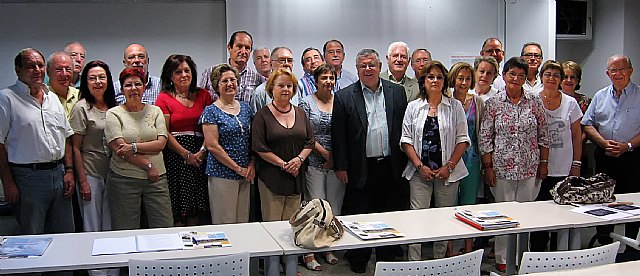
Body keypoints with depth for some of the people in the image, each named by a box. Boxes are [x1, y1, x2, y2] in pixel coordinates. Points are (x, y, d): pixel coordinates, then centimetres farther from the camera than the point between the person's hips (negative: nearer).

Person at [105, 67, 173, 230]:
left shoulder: (155, 111, 9)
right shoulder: (114, 114, 2)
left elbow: (161, 143, -3)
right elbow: (118, 148, -9)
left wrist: (133, 147, -15)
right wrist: (148, 165, -11)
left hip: (156, 178, 2)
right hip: (124, 179, -2)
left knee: (165, 228, 2)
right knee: (126, 232, 3)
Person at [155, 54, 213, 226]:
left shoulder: (204, 95, 10)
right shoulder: (164, 98, 2)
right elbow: (165, 134, -4)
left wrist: (203, 150, -10)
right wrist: (186, 154, -11)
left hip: (200, 156, 2)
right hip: (174, 156, -2)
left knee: (197, 210, 4)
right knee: (176, 210, -2)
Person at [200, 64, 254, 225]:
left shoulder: (245, 108, 11)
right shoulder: (211, 112, -6)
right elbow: (212, 146, -12)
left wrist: (251, 165, 0)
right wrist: (238, 168, -12)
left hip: (246, 173, 5)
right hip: (222, 174, -5)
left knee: (243, 221, 10)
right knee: (225, 223, 0)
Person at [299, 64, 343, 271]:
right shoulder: (307, 103, -1)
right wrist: (325, 153, -10)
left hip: (336, 162, 4)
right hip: (314, 162, -3)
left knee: (335, 207, 8)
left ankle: (329, 248, 21)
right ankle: (310, 253, 5)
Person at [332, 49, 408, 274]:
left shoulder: (397, 92, 6)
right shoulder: (344, 96, -2)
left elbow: (405, 128, 8)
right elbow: (338, 134, -3)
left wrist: (404, 162, 4)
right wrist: (340, 166, -6)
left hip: (391, 166, 2)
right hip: (361, 168, -2)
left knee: (390, 213, 12)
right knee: (359, 215, 7)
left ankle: (387, 256, 29)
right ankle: (358, 260, 23)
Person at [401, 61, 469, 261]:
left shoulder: (455, 106, 4)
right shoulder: (413, 107, 6)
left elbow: (462, 139, 1)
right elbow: (406, 140, 3)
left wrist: (449, 166, -8)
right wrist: (420, 166, -7)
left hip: (447, 171, 0)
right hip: (420, 171, 0)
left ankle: (440, 259, 20)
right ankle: (414, 262, 5)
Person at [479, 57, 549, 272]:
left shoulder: (535, 102, 4)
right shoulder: (493, 103, -2)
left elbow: (543, 135, 8)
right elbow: (484, 137, -2)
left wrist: (544, 163, 4)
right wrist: (488, 167, -5)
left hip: (530, 168, 2)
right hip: (502, 168, -2)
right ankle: (503, 260, 17)